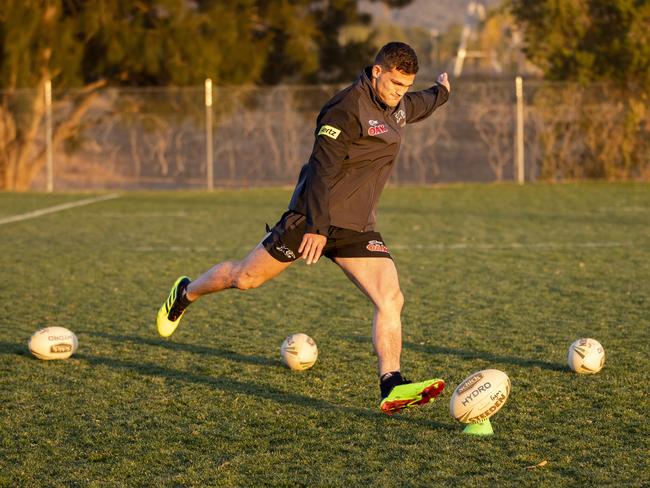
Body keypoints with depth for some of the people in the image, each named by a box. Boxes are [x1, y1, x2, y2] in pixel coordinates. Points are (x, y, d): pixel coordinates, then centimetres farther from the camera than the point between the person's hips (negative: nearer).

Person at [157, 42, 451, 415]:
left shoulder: (398, 105, 8)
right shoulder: (347, 108, -19)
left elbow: (418, 106, 36)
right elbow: (323, 169, -24)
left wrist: (441, 92, 54)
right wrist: (317, 226, -29)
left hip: (358, 228, 7)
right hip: (312, 219, -6)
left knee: (391, 300, -13)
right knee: (245, 279, 7)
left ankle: (392, 388, -15)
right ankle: (186, 294, 36)